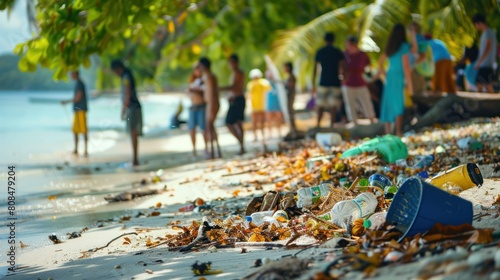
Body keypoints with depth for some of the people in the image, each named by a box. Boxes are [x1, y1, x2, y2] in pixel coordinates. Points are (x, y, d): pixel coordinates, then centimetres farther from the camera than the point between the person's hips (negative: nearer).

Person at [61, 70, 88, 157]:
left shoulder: (79, 84, -13)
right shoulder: (78, 83, 16)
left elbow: (78, 97, -17)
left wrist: (67, 102, -9)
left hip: (81, 110, -10)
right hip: (77, 110, 10)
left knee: (83, 130, -9)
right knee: (75, 130, 12)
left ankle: (86, 150, -8)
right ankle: (76, 149, 19)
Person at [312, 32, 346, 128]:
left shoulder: (319, 52, 6)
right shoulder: (338, 52, 2)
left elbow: (315, 69, 5)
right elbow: (343, 68, -8)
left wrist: (313, 85, 8)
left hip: (323, 83, 1)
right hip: (335, 83, -1)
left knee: (321, 106, 10)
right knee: (333, 106, -1)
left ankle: (318, 124, 1)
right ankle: (332, 126, -7)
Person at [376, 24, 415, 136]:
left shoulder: (390, 47, 9)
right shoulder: (403, 46, -10)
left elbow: (380, 61, 20)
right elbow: (405, 66, -13)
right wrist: (409, 83, -10)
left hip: (389, 76, 6)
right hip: (399, 77, -6)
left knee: (389, 104, 9)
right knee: (399, 105, -2)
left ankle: (388, 131, 12)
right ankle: (398, 132, -6)